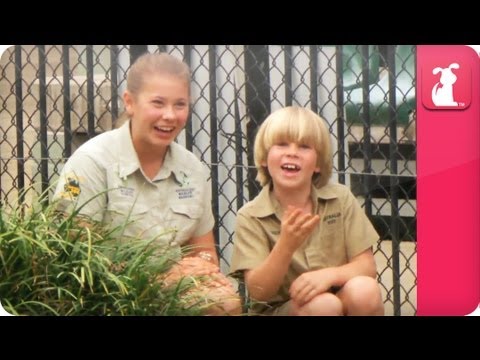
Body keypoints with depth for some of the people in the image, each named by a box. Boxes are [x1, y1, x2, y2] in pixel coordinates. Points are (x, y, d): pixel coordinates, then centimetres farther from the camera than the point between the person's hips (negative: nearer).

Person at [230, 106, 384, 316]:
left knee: (364, 290, -28)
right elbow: (258, 292, -16)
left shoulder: (341, 199, -2)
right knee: (323, 304, -32)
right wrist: (286, 246, -33)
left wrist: (328, 275, -26)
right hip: (278, 309, -3)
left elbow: (367, 266, -5)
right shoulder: (251, 217, -9)